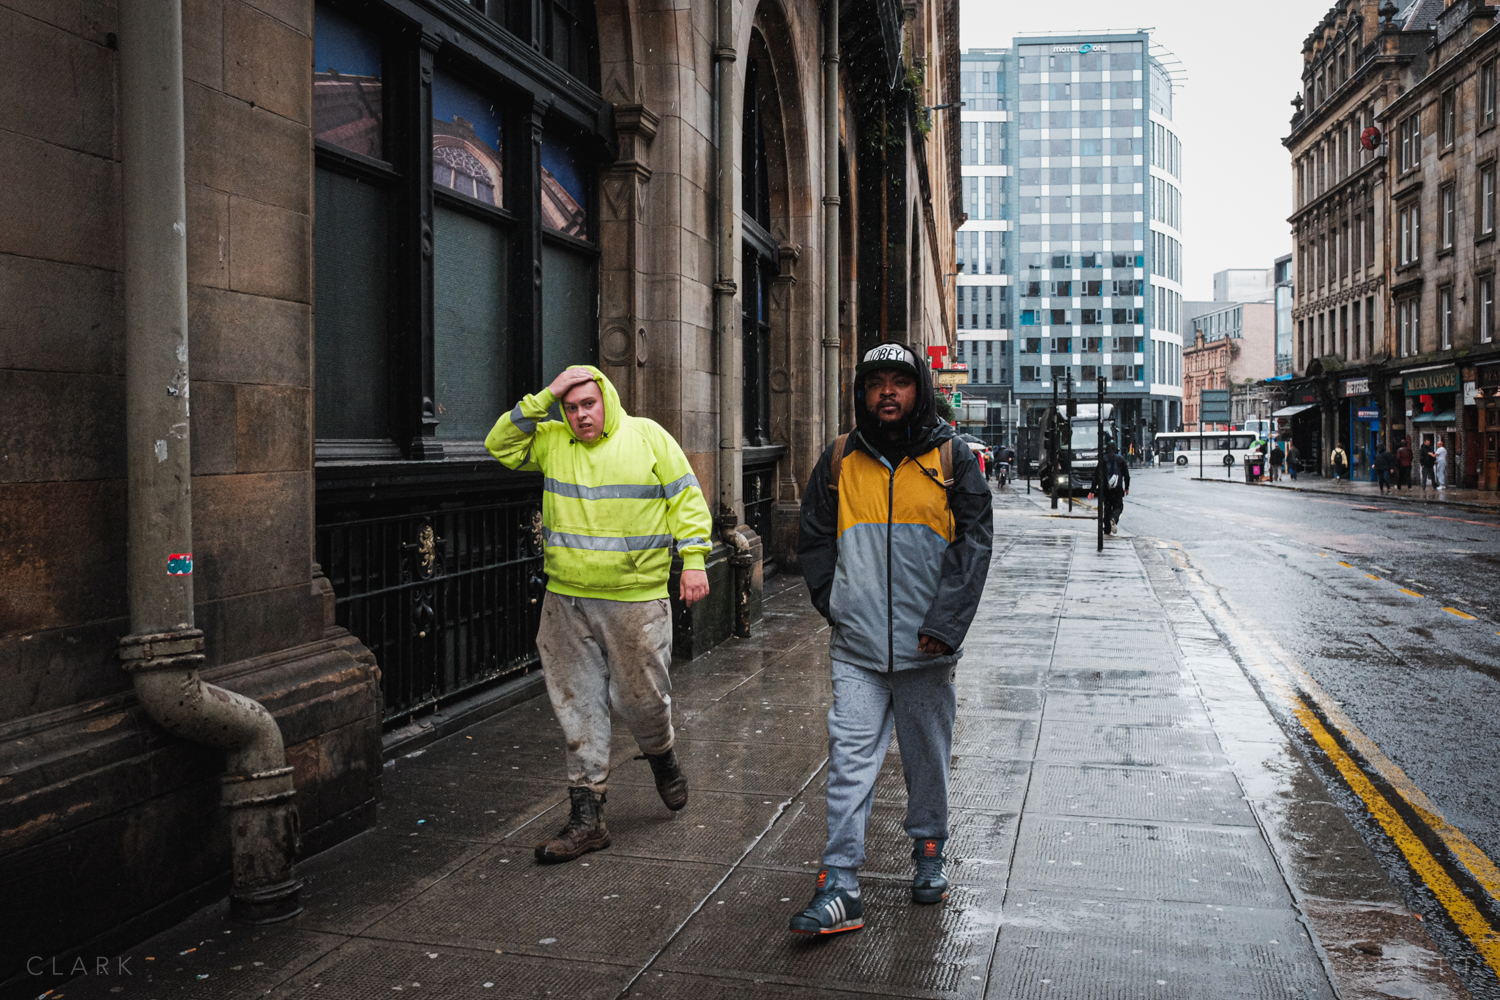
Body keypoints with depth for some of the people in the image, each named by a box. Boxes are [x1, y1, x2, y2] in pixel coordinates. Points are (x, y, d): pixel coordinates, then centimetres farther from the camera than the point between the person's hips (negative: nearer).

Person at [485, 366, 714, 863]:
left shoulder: (648, 437, 0)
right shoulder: (552, 441, 8)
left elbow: (687, 500, 1)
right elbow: (501, 445, -2)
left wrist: (693, 561, -7)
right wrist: (543, 399, -7)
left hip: (636, 600, -3)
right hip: (566, 603, 3)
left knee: (641, 697, 5)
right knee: (578, 707, 5)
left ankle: (662, 757, 40)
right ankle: (587, 817, 14)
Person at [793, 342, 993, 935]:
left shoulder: (951, 459, 1)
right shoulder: (839, 461, 5)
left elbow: (974, 543, -3)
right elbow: (813, 540, 14)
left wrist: (944, 624, -10)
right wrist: (834, 606, 4)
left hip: (927, 646, 0)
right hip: (856, 647, 1)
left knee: (928, 757, 13)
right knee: (849, 758, -5)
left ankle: (929, 854, 34)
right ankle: (840, 888, -2)